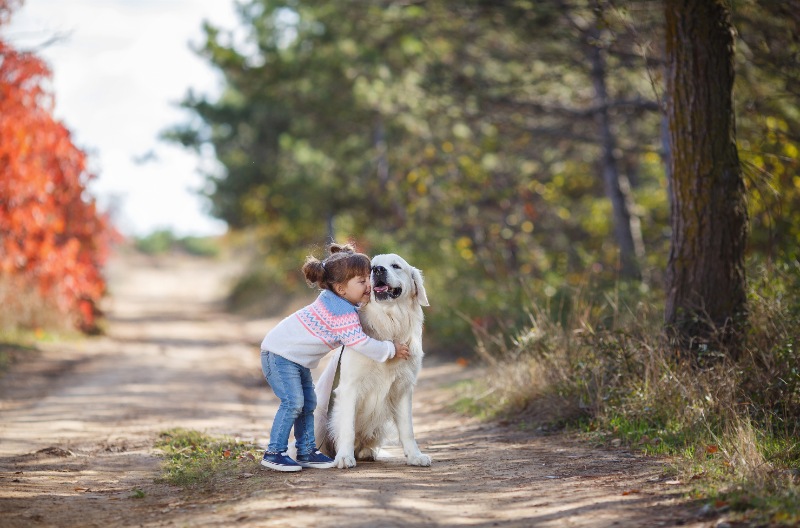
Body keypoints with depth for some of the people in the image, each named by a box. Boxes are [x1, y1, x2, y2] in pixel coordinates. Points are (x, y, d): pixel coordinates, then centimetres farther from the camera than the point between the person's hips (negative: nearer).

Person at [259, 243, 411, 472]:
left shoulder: (333, 299, 3)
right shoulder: (344, 313, -27)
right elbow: (361, 344, -29)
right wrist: (391, 349, -17)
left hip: (296, 358, 10)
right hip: (279, 354, -10)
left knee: (308, 403, 10)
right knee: (293, 402, -16)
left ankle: (307, 451, 15)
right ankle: (274, 453, -10)